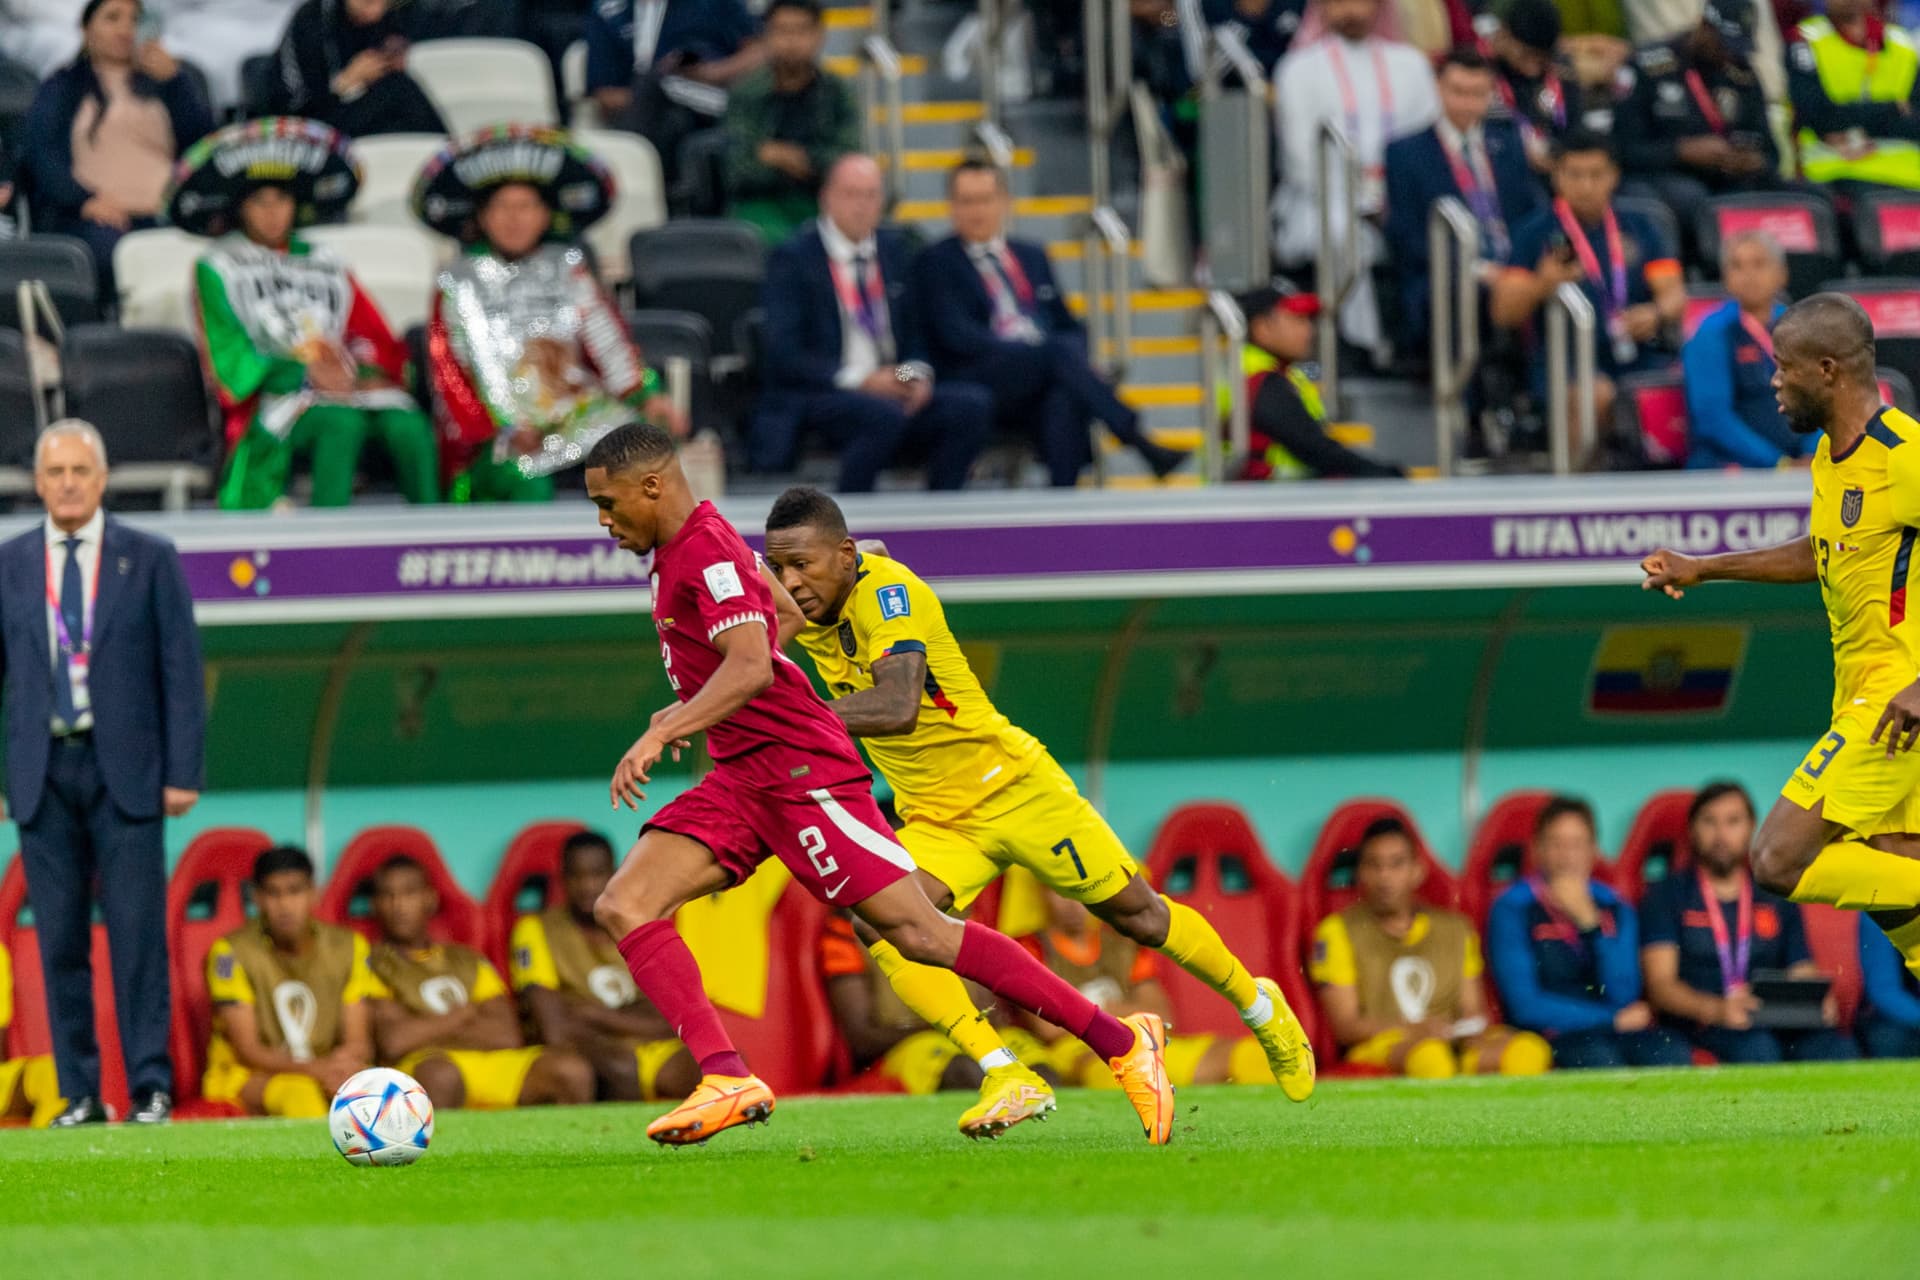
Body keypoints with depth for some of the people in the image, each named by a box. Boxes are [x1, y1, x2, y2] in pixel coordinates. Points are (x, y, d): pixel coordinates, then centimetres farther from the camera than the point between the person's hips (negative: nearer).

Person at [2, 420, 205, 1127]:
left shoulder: (151, 559, 2)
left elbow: (182, 669, 1)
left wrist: (184, 773, -5)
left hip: (126, 771, -2)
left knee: (138, 932, -6)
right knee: (60, 938, 1)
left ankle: (152, 1088, -2)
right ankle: (80, 1093, 6)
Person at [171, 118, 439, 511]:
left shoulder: (326, 267, 27)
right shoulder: (218, 269, 15)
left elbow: (383, 345, 17)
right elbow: (230, 364, 3)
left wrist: (369, 372, -8)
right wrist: (306, 374, -11)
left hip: (351, 389, 4)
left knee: (408, 425, -30)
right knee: (342, 423, -37)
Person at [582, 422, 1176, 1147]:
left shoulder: (706, 552, -16)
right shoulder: (684, 547, 15)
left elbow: (751, 667, -30)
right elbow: (784, 615, 31)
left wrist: (659, 737, -38)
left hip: (798, 770, -10)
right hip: (740, 781, 10)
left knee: (919, 934, -11)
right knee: (623, 907, -7)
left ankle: (1121, 1042, -4)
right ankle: (726, 1079, -18)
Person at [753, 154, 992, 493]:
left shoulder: (893, 249, 15)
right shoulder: (794, 259, -3)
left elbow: (914, 333, 21)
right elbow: (785, 356, -10)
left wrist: (916, 373, -3)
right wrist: (861, 380, -19)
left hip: (891, 389, 6)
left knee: (973, 403, -19)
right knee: (883, 414, -37)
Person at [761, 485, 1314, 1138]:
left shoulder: (889, 593, -27)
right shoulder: (806, 610, -5)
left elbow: (897, 707, -43)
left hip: (1014, 786, -6)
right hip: (932, 820, 6)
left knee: (1137, 915, 9)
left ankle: (1259, 1006, 36)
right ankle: (1005, 1077, -24)